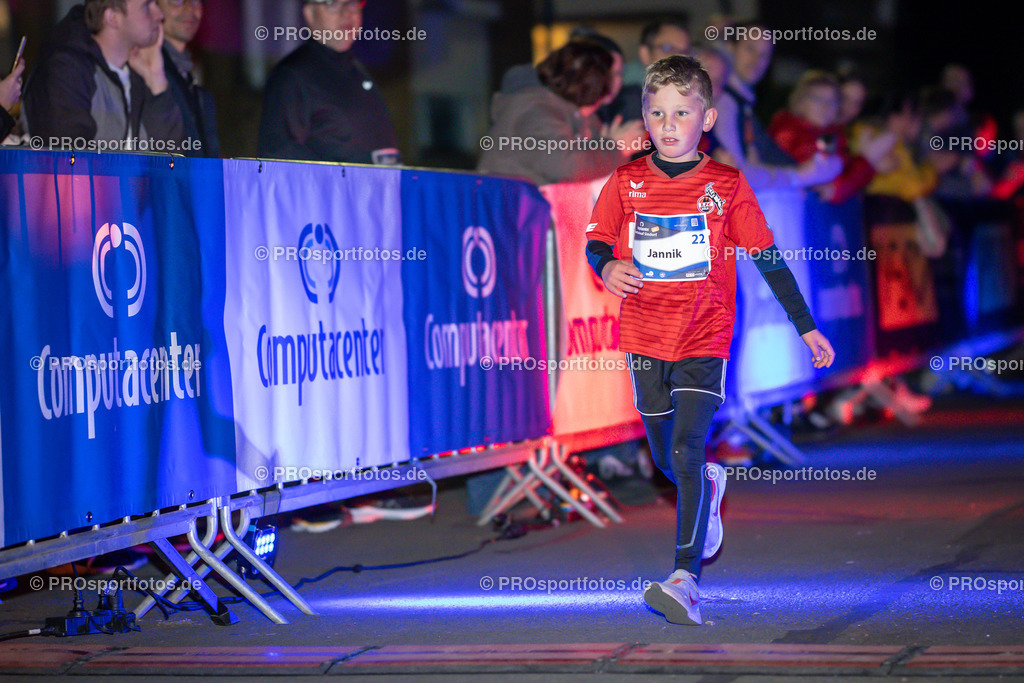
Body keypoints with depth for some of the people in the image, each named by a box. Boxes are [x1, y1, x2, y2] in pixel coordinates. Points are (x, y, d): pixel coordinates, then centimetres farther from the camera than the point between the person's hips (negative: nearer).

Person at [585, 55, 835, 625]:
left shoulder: (727, 186, -2)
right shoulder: (627, 182, 2)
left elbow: (769, 258, 2)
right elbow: (596, 241, 9)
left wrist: (807, 328, 3)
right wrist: (606, 267, -16)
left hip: (706, 338, -3)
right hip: (645, 338, 3)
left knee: (686, 452, -17)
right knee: (667, 460, 14)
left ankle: (687, 578, -20)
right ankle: (710, 488, 49)